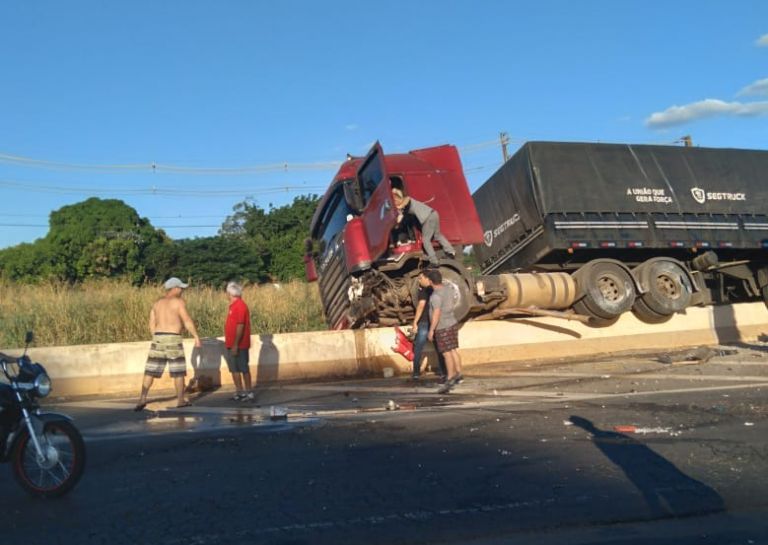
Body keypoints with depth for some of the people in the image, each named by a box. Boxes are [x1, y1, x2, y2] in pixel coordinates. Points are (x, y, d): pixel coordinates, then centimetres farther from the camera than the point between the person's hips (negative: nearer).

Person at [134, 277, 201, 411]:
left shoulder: (157, 302, 13)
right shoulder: (178, 302, -5)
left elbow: (152, 324, 13)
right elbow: (187, 321, -11)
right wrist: (196, 337, -7)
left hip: (158, 338, 5)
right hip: (173, 339, -5)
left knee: (151, 370, 6)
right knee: (178, 371, 5)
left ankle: (142, 399, -1)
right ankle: (181, 400, 10)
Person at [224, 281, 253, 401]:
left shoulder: (240, 305, -16)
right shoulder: (234, 305, 13)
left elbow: (240, 326, -22)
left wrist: (235, 345, -24)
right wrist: (231, 344, 18)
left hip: (239, 345, -9)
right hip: (233, 345, 9)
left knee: (243, 369, -3)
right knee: (234, 368, 12)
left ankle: (248, 393, 3)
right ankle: (239, 392, 18)